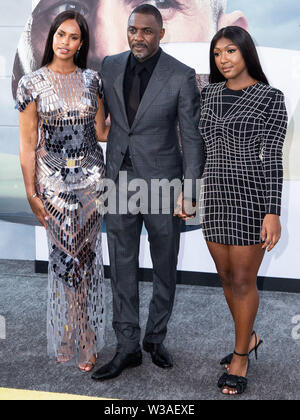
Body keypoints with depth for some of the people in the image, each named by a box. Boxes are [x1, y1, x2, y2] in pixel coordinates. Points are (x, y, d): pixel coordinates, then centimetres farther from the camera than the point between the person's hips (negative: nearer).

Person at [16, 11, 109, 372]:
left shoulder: (91, 80, 5)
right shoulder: (32, 83, -3)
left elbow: (101, 132, 8)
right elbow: (27, 143, -4)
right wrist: (32, 193, -6)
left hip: (91, 176, 2)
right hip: (54, 179, -2)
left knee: (88, 255, 7)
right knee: (64, 255, 4)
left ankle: (87, 339, 22)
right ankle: (69, 341, 24)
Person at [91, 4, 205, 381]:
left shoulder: (181, 76, -9)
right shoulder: (110, 67, 2)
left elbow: (192, 137, -7)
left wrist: (189, 192, -10)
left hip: (162, 183, -3)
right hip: (119, 181, 3)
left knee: (165, 268, 11)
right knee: (122, 268, 7)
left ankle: (156, 338, 31)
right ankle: (128, 347, 19)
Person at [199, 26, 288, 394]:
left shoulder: (271, 98, -6)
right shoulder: (209, 94, 10)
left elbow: (273, 158, -10)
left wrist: (273, 212, -16)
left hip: (252, 198, -5)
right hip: (215, 197, 6)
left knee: (243, 281, 3)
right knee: (227, 277, 15)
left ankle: (240, 358, 20)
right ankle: (248, 338, 37)